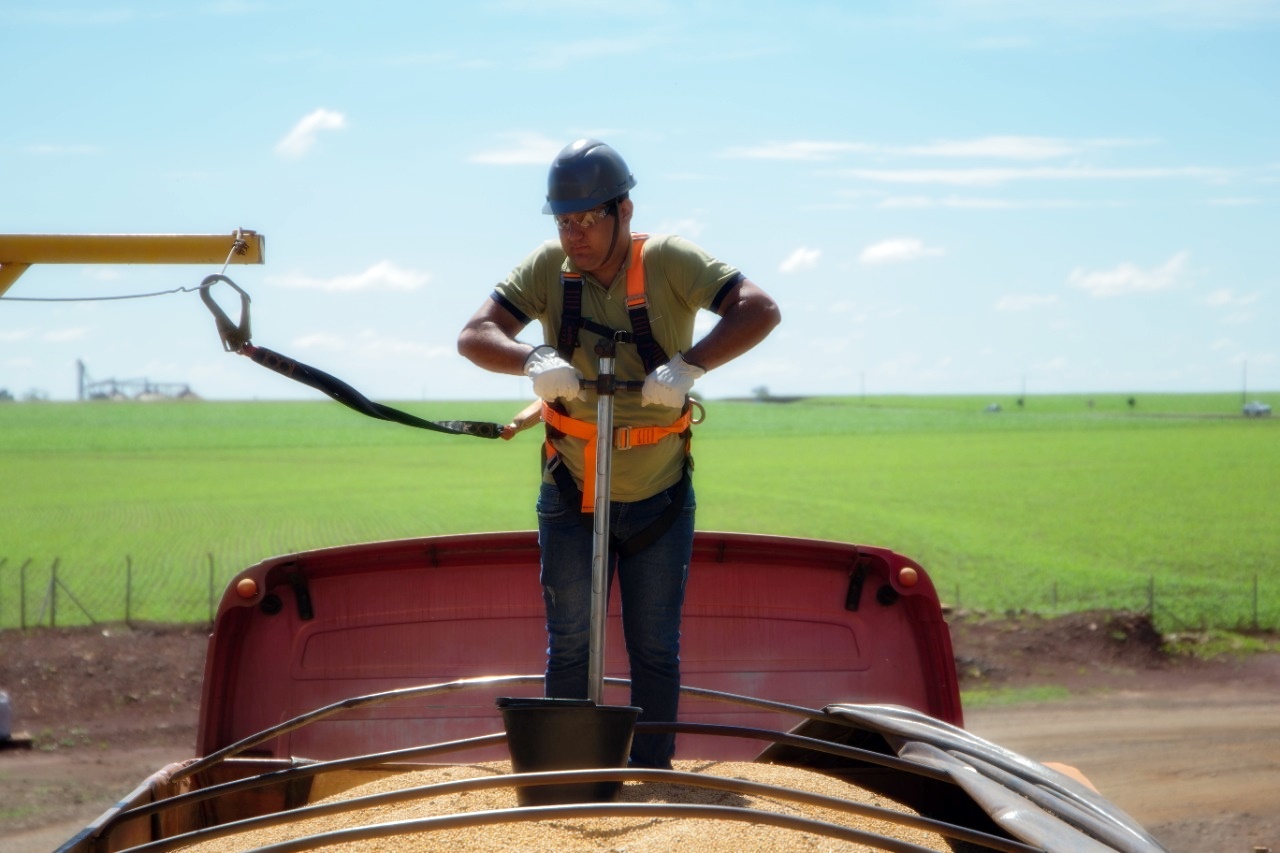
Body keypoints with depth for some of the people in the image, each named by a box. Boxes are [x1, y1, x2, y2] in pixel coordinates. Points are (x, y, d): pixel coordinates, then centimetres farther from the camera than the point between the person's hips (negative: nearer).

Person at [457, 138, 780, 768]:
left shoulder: (669, 262, -15)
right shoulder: (549, 268, -9)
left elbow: (760, 312, -24)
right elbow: (474, 337, -13)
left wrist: (687, 366, -37)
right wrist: (534, 360, -34)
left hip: (659, 499, -1)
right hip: (570, 497, 1)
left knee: (655, 651, 5)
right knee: (568, 647, 5)